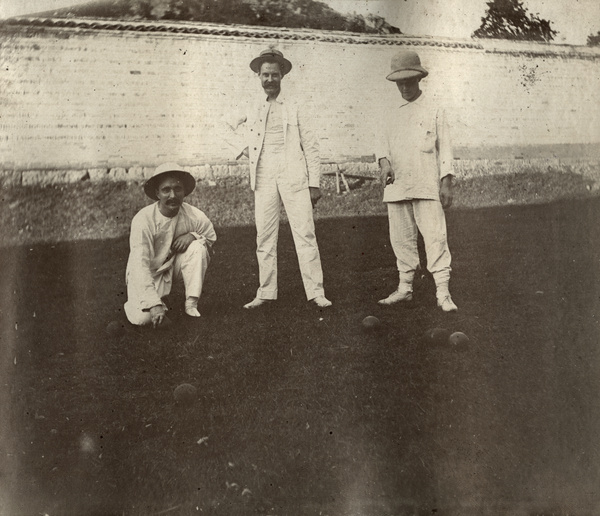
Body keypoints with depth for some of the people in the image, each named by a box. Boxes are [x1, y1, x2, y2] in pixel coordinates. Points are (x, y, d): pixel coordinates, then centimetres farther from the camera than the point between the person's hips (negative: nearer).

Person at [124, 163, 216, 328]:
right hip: (146, 273, -4)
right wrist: (154, 304, -40)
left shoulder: (194, 215, -16)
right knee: (141, 318, -26)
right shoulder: (143, 220, -26)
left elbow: (211, 236, 6)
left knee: (198, 247, -22)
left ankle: (191, 304, -11)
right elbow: (140, 265, -30)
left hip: (174, 266, 4)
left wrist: (192, 235, -19)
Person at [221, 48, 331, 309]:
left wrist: (314, 184, -1)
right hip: (264, 179, 3)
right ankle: (266, 292, 11)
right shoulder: (251, 110, 13)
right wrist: (242, 146, 12)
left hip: (294, 178, -2)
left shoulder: (295, 108, 7)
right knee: (264, 236, 3)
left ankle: (316, 292, -4)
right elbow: (227, 126, 30)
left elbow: (311, 146, 5)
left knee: (305, 234, -6)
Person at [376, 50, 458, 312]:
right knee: (401, 238, 8)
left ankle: (443, 292, -8)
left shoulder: (434, 111, 6)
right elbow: (384, 144, 16)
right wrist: (384, 162, -8)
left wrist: (446, 182, -3)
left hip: (427, 186, -4)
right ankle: (404, 287, 19)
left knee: (435, 237, -9)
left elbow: (444, 147, 5)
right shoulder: (393, 114, 16)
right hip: (396, 186, 4)